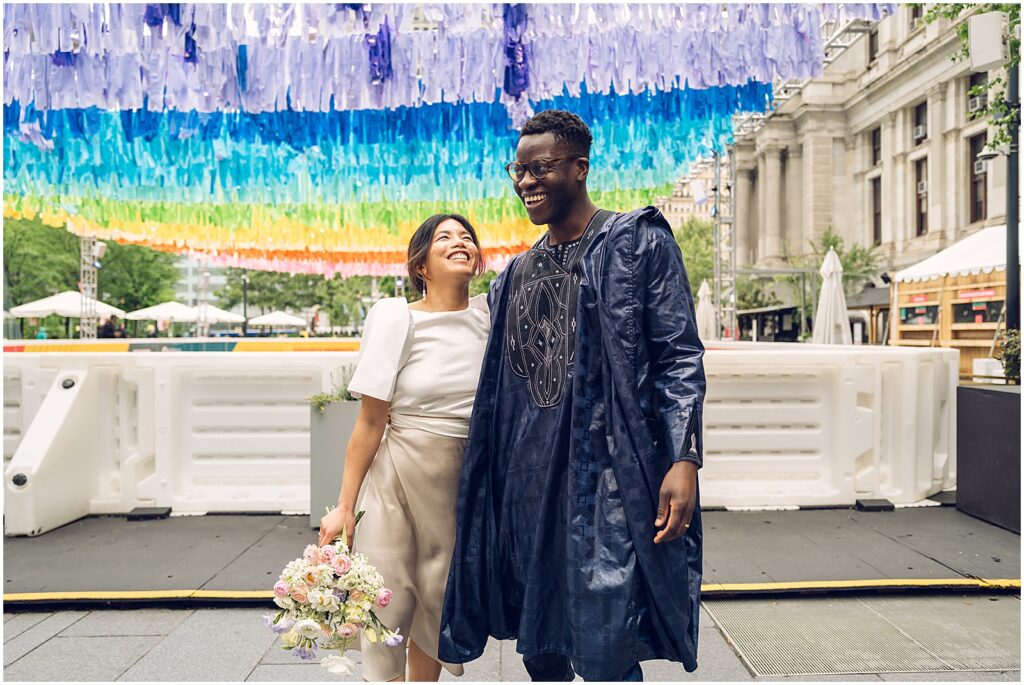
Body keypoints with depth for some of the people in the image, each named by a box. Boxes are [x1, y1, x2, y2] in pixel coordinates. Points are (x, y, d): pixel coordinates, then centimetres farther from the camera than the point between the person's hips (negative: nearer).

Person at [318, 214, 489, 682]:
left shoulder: (490, 314, 2)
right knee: (388, 608, 1)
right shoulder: (396, 317, -7)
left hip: (468, 482, 3)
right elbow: (371, 421, -8)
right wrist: (345, 507, -7)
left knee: (440, 604, 15)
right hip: (401, 475, -3)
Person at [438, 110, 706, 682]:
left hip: (610, 477, -6)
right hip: (529, 481, 6)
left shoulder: (639, 242, 0)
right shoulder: (516, 274, 17)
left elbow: (681, 358, -6)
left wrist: (685, 459, -16)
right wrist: (492, 480, 18)